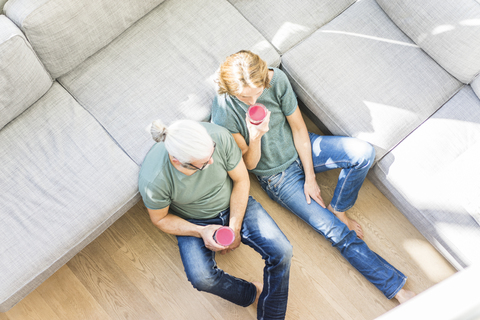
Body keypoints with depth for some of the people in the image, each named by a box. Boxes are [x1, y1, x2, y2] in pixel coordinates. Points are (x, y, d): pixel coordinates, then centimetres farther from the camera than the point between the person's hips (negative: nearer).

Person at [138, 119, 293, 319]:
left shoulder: (219, 136, -29)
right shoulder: (153, 180, -32)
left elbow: (241, 179, -10)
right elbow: (160, 219, -10)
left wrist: (234, 228, -14)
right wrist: (201, 231, -24)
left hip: (235, 205, 2)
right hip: (193, 223, -1)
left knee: (281, 251, -17)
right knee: (202, 278, -28)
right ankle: (254, 294, 4)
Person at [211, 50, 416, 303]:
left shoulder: (276, 79, -19)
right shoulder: (224, 114, -26)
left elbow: (298, 128, -8)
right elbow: (249, 164, -15)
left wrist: (310, 177, -8)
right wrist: (255, 137, -37)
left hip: (300, 149, 4)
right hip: (277, 176, -3)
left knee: (363, 153, -20)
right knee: (338, 234, -13)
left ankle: (337, 209, 5)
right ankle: (395, 287, 0)